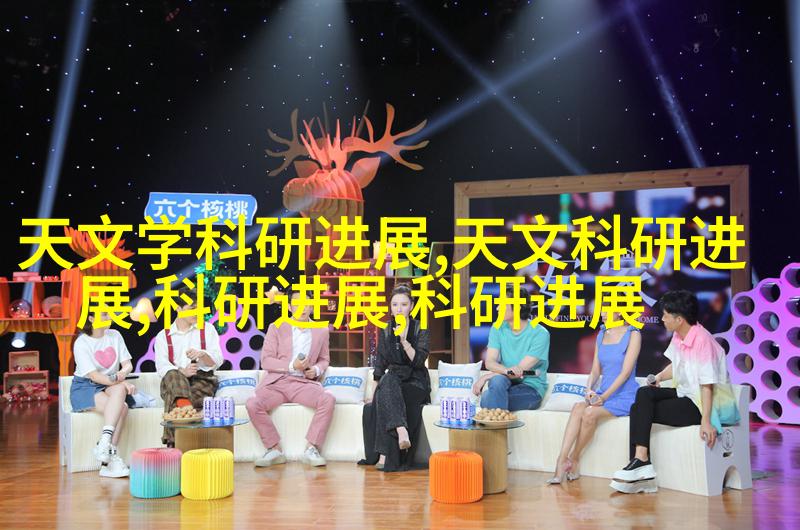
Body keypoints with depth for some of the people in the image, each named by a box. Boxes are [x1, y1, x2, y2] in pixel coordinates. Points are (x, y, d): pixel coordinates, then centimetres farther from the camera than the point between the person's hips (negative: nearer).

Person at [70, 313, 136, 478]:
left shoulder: (114, 335, 9)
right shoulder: (81, 343, -8)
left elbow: (128, 364, 6)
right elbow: (94, 376, -16)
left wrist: (123, 372, -19)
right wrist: (122, 382, -24)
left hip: (111, 386, 5)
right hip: (85, 388, -4)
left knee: (119, 389, -32)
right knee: (122, 407, -30)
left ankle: (104, 444, -36)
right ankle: (112, 457, -33)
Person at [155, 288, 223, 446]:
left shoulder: (207, 330, 15)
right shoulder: (163, 336, 15)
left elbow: (217, 361, 4)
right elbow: (162, 366, 0)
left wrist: (201, 354, -20)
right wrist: (182, 372, -21)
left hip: (202, 379, 0)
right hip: (173, 383, 0)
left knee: (173, 402, -34)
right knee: (173, 375, -38)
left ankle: (171, 443, -36)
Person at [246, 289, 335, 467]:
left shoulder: (321, 331, 13)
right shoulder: (276, 328, 7)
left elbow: (324, 359, 24)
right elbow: (266, 361, 1)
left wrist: (316, 370, 0)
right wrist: (291, 366, -13)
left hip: (304, 383, 1)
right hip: (276, 382, -1)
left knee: (328, 400, -31)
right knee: (253, 404, -30)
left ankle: (311, 449, -20)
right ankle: (274, 449, -15)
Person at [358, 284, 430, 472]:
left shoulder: (421, 329, 1)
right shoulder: (385, 332, 11)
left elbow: (419, 361, -11)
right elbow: (380, 366, 13)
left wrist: (404, 341, -23)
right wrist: (376, 388, 1)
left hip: (415, 383, -3)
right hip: (392, 381, 3)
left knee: (384, 400, -34)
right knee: (388, 381, -36)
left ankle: (386, 456, -38)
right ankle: (401, 430, -54)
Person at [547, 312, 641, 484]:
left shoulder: (633, 335, -4)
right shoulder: (601, 335, 15)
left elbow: (626, 372, -12)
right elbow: (595, 370, 13)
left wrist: (604, 396, -20)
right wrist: (589, 389, -8)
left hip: (625, 396, -5)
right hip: (603, 394, 5)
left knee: (590, 413, -31)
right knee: (578, 407, -27)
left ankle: (573, 460, -13)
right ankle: (561, 463, -34)